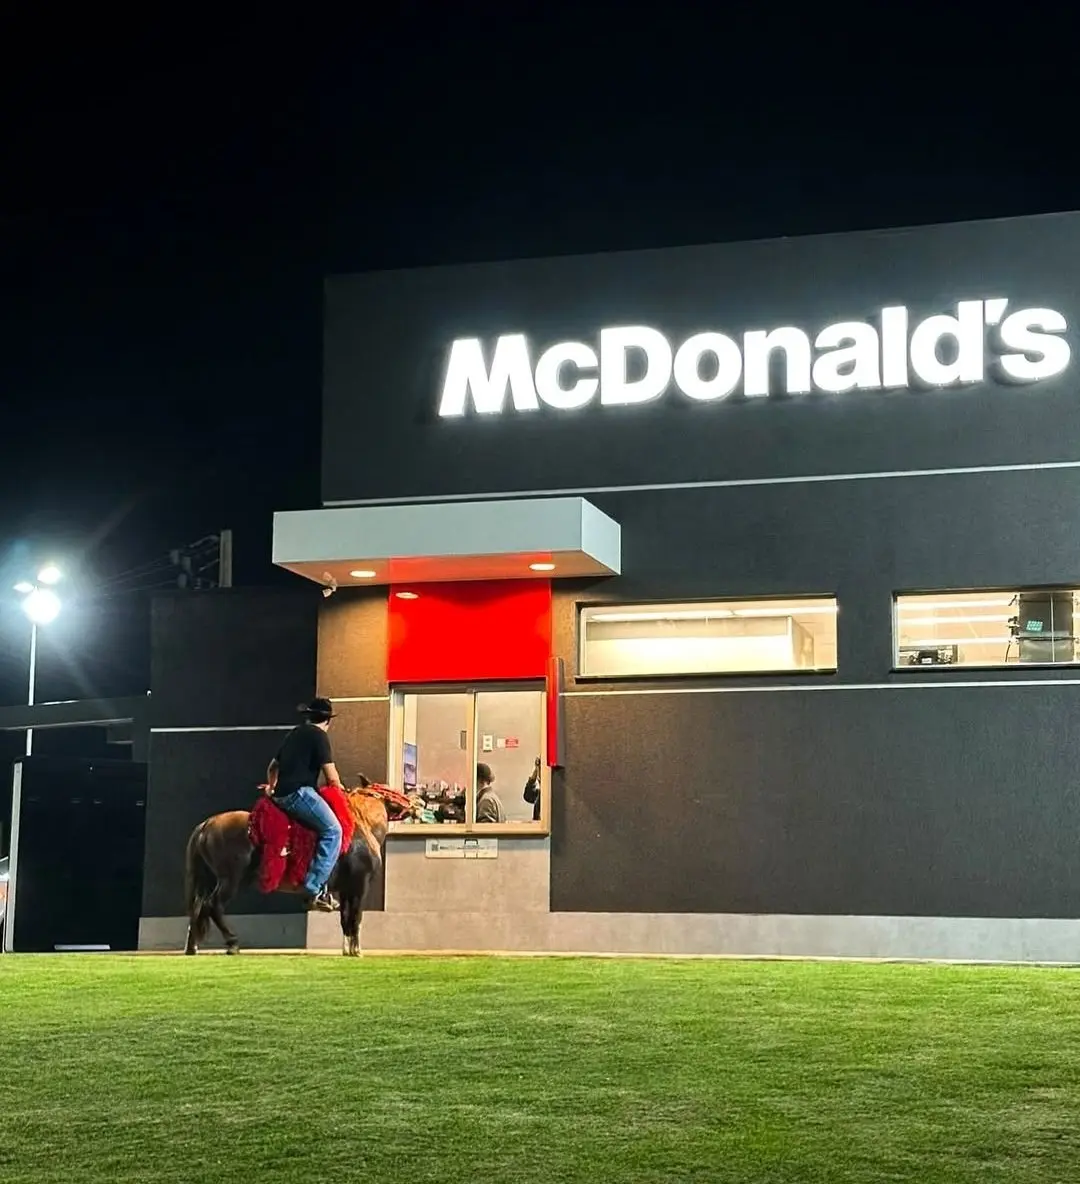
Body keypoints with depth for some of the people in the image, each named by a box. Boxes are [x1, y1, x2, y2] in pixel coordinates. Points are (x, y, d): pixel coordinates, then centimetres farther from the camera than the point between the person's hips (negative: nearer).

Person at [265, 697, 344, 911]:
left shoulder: (294, 734, 23)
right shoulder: (318, 735, -3)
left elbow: (272, 767, 36)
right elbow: (332, 777, -7)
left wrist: (272, 787, 53)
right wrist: (338, 787, 14)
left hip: (281, 795, 9)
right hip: (299, 792, -9)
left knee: (329, 828, 19)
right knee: (332, 830, -14)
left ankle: (316, 885, 10)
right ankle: (314, 888, -23)